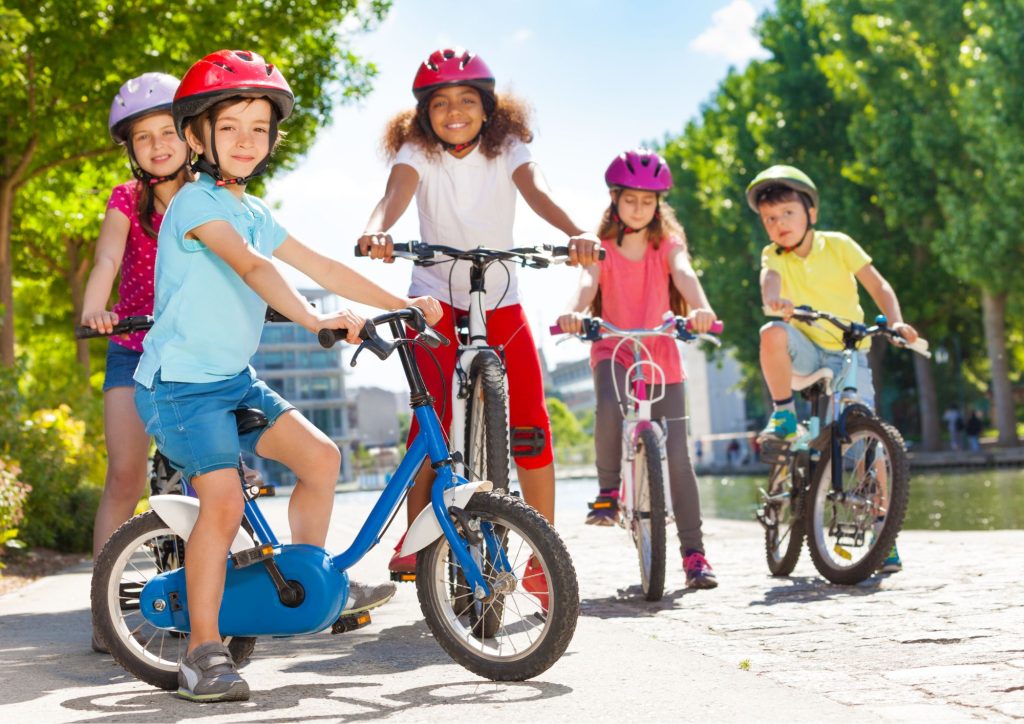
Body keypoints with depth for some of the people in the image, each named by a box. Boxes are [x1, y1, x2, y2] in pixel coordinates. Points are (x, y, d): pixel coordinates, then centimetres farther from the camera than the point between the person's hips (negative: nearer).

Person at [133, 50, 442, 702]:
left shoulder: (256, 214, 14)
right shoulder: (197, 203, -13)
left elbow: (322, 268, 15)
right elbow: (253, 268, -30)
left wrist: (404, 304, 11)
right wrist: (314, 320, -42)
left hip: (235, 379, 9)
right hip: (182, 381, -9)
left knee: (320, 454, 2)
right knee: (224, 501, -20)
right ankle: (204, 652, -10)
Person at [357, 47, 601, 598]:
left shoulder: (506, 149, -4)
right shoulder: (418, 152, -6)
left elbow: (536, 190, -23)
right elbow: (397, 191, -27)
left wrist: (576, 234, -44)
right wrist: (377, 230, -51)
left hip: (501, 302, 1)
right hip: (436, 299, -1)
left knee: (531, 423, -8)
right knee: (435, 415, -17)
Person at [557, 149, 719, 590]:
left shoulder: (668, 244, 2)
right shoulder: (604, 247, 1)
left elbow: (684, 275, -19)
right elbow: (588, 280, -19)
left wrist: (700, 308, -42)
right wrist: (574, 311, -43)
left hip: (660, 355, 1)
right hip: (612, 350, -1)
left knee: (677, 456, -4)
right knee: (609, 409, -35)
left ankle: (694, 553, 2)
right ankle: (609, 491, -11)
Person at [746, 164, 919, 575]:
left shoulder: (838, 245, -3)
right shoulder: (773, 256, -1)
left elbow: (877, 285, -4)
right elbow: (770, 279, -24)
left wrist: (896, 322, -21)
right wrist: (774, 300, -48)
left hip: (848, 353, -1)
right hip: (807, 351, 1)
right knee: (772, 333, -34)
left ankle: (882, 526, -1)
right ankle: (784, 415, -16)